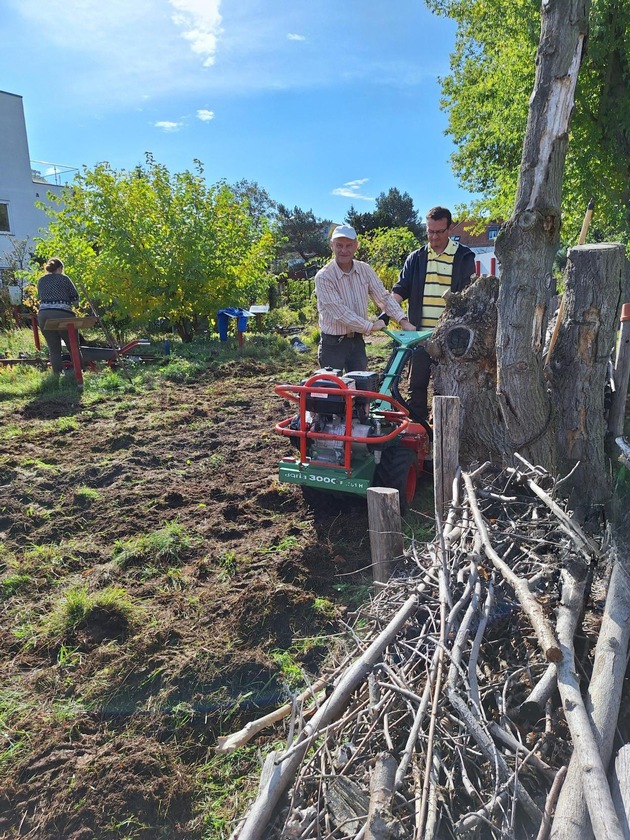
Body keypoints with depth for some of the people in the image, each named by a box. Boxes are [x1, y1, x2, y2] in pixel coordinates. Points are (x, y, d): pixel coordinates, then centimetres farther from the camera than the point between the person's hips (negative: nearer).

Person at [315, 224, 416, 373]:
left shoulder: (365, 270, 1)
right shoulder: (323, 277, -16)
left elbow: (384, 297, 1)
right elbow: (340, 312, -22)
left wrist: (403, 320, -12)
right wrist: (370, 326, -17)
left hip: (357, 341, 5)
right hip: (333, 344, -5)